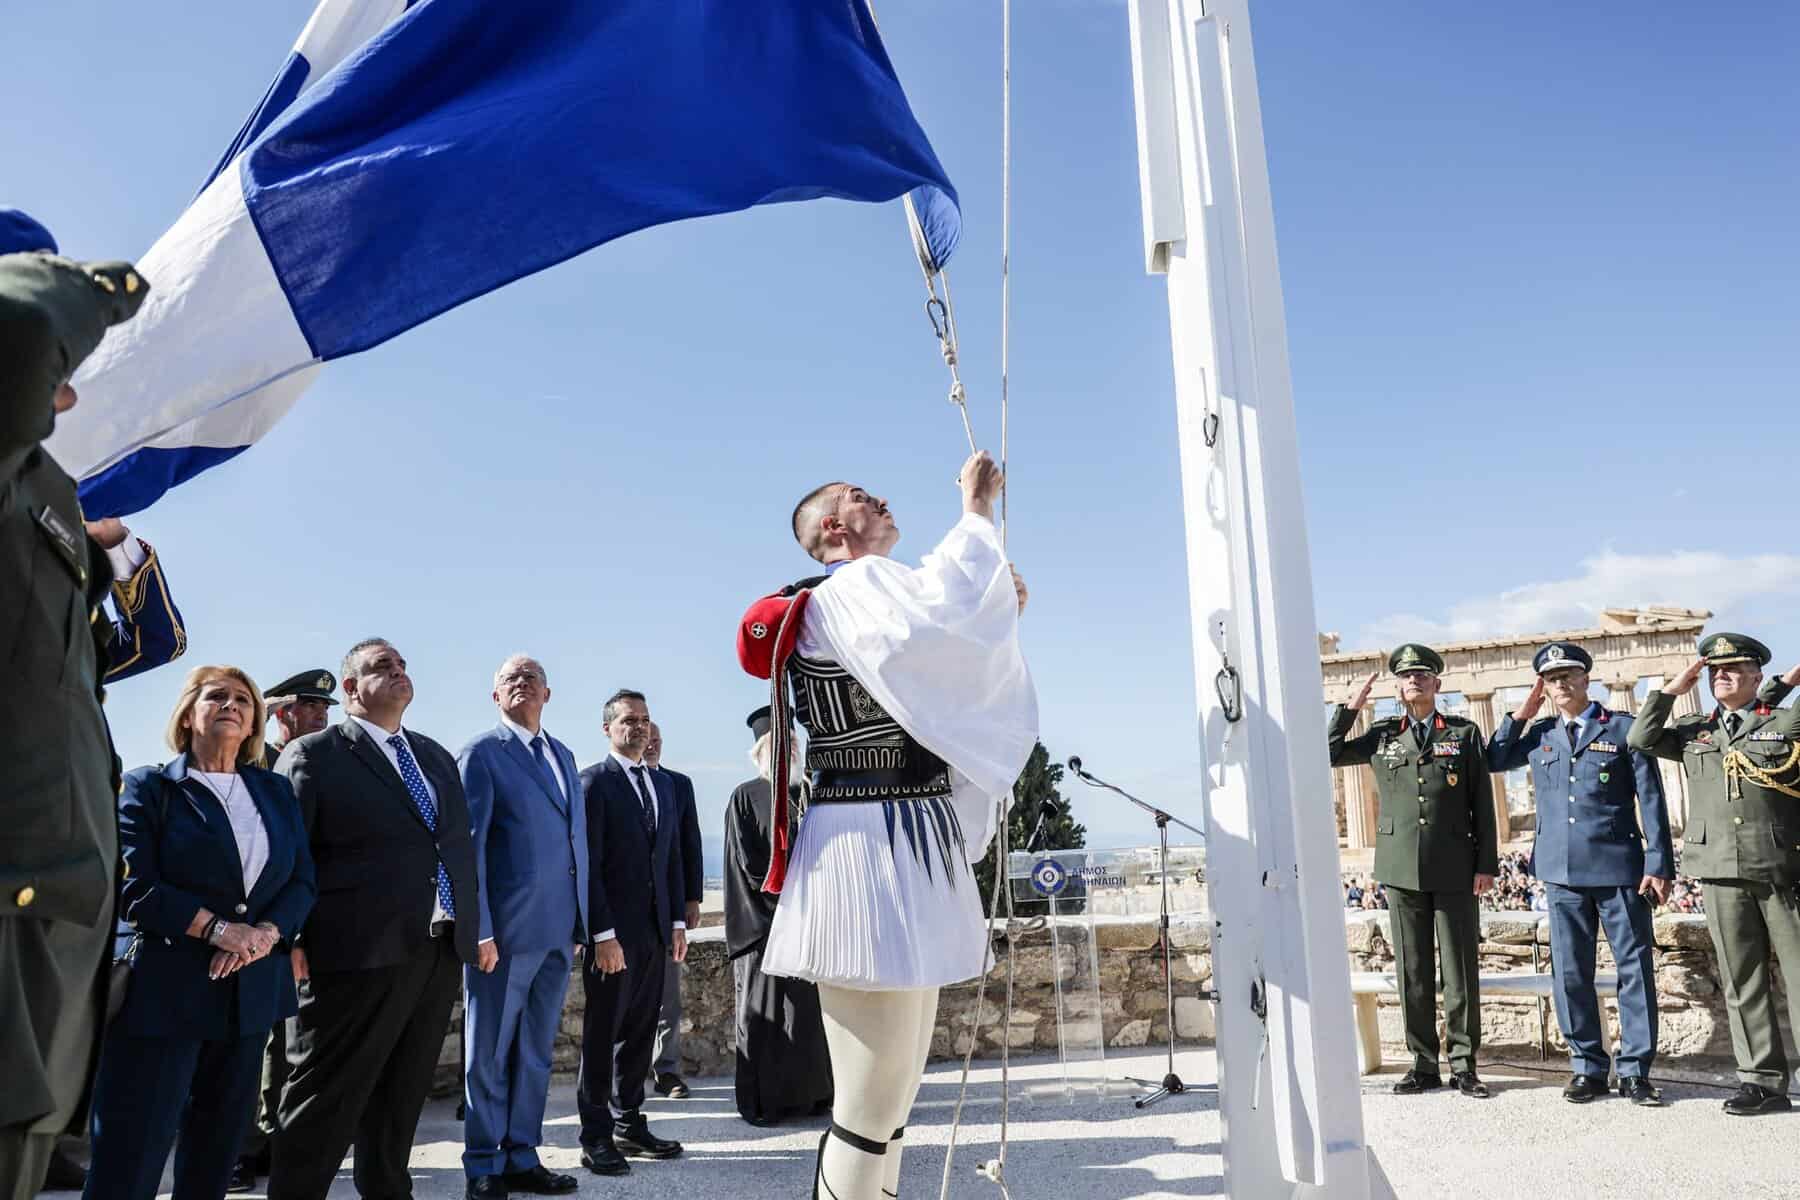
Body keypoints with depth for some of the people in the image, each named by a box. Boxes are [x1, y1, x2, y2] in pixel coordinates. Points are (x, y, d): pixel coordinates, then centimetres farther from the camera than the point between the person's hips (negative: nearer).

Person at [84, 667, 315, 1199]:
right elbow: (132, 884, -10)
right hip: (164, 991, -4)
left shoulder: (276, 791, 12)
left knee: (215, 1156, 13)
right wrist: (217, 929, -19)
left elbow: (302, 881, 6)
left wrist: (266, 933, -13)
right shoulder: (149, 787, 1)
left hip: (250, 991, 4)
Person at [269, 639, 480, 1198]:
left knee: (400, 1101, 17)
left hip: (440, 953, 6)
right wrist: (291, 940, -12)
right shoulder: (313, 754, -1)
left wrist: (468, 927, 12)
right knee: (324, 1103, 2)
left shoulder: (437, 756, 17)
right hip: (359, 952, -6)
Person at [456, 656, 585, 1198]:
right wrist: (479, 929, -16)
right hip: (506, 927, -6)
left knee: (536, 1050, 14)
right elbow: (468, 845, -10)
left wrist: (580, 922, 11)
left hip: (558, 929, 6)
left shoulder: (563, 756, 15)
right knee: (489, 1051, 6)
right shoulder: (481, 754, -4)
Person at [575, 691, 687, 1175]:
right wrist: (603, 934, -17)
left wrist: (677, 922, 9)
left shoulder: (662, 784, 13)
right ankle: (596, 1136, 13)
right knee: (603, 1035, 4)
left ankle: (629, 1124, 24)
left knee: (640, 1032, 13)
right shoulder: (593, 782, -8)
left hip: (655, 930, 6)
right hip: (614, 931, -6)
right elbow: (588, 864, -13)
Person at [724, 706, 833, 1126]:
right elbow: (749, 861, -10)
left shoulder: (800, 796, 14)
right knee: (764, 1012, -1)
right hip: (762, 917, -5)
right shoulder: (744, 797, -2)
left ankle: (805, 1093, 15)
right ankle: (762, 1102, 6)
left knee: (806, 1008, 7)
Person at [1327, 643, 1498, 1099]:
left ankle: (1463, 1064, 13)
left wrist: (1486, 864, -1)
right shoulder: (1383, 735, 10)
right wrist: (1351, 707, 4)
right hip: (1401, 871, 1)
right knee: (1412, 971, 6)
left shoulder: (1464, 733, 6)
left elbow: (1482, 803, 5)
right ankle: (1423, 1064, 15)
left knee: (1461, 969, 3)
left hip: (1454, 869, -1)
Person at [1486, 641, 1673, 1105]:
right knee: (1571, 972, 7)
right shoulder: (1538, 735, 11)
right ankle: (1588, 1065, 18)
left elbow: (1651, 800, -1)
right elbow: (1493, 761, 14)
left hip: (1619, 867, -3)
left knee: (1635, 967, 2)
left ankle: (1634, 1070, 12)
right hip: (1562, 871, 3)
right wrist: (1522, 712, 7)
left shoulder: (1624, 728, 1)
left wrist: (1658, 864, -7)